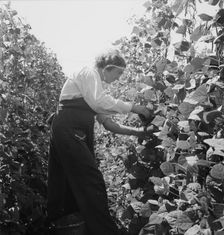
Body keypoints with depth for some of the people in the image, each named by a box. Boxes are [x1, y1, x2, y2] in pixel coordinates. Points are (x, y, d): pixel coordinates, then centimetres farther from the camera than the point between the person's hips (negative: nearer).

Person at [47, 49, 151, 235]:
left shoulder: (97, 84, 23)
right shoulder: (89, 72, -4)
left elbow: (106, 122, 18)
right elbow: (99, 101, -23)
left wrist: (134, 131, 11)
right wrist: (133, 107, -17)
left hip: (80, 132, 9)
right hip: (68, 129, -9)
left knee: (75, 181, 13)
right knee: (91, 180, -13)